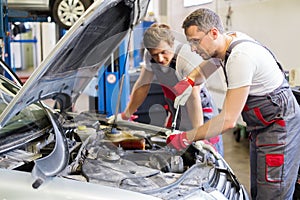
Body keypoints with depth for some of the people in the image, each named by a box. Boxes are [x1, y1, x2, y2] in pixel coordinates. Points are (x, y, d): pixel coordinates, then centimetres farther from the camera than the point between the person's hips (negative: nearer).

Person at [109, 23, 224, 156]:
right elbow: (142, 85, 5)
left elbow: (194, 98, -33)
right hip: (175, 114, 6)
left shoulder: (189, 59, -27)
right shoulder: (150, 57, -8)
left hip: (200, 115, -5)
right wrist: (126, 115, 11)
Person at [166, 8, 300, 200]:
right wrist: (188, 80, 3)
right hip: (261, 127, 10)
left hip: (280, 127, -10)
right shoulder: (229, 39, 1)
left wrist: (186, 138, -20)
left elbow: (228, 120, -27)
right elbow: (206, 66, 25)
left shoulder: (240, 57, -28)